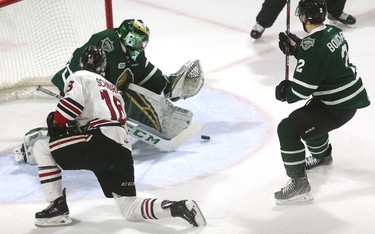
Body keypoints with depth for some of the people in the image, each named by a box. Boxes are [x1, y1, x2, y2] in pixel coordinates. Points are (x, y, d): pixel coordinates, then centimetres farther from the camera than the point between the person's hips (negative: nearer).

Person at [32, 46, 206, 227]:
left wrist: (55, 124, 5)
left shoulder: (79, 77, 9)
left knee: (42, 148, 6)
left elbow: (72, 102, -10)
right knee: (129, 209, 12)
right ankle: (178, 208, -9)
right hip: (123, 153, 7)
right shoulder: (113, 89, 34)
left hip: (101, 144, -7)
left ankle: (58, 208, 1)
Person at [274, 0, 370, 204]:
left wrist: (284, 92, -3)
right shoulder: (332, 31, 2)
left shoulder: (312, 46, -26)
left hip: (338, 107, -10)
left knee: (288, 128, -11)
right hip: (352, 95, 10)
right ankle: (323, 155, 57)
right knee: (307, 117, 33)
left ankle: (299, 184, -9)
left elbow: (300, 89, -23)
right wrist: (295, 48, 11)